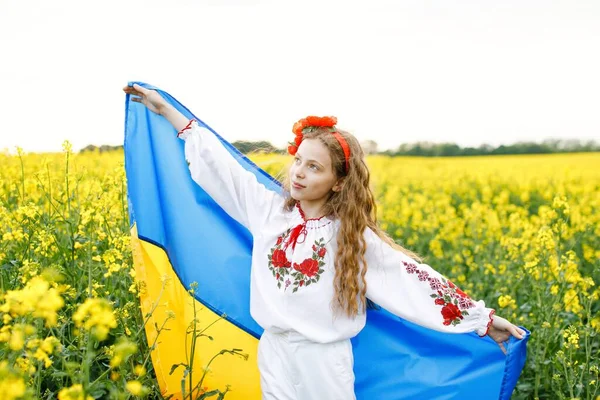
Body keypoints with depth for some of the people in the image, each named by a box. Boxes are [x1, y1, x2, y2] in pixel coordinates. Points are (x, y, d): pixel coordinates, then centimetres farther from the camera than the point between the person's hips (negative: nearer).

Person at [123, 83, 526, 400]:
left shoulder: (353, 236, -9)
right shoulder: (268, 209, -1)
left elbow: (412, 276, -7)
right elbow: (219, 163, 2)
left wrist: (483, 318, -8)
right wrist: (164, 107, 5)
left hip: (325, 361, -3)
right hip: (274, 354, 3)